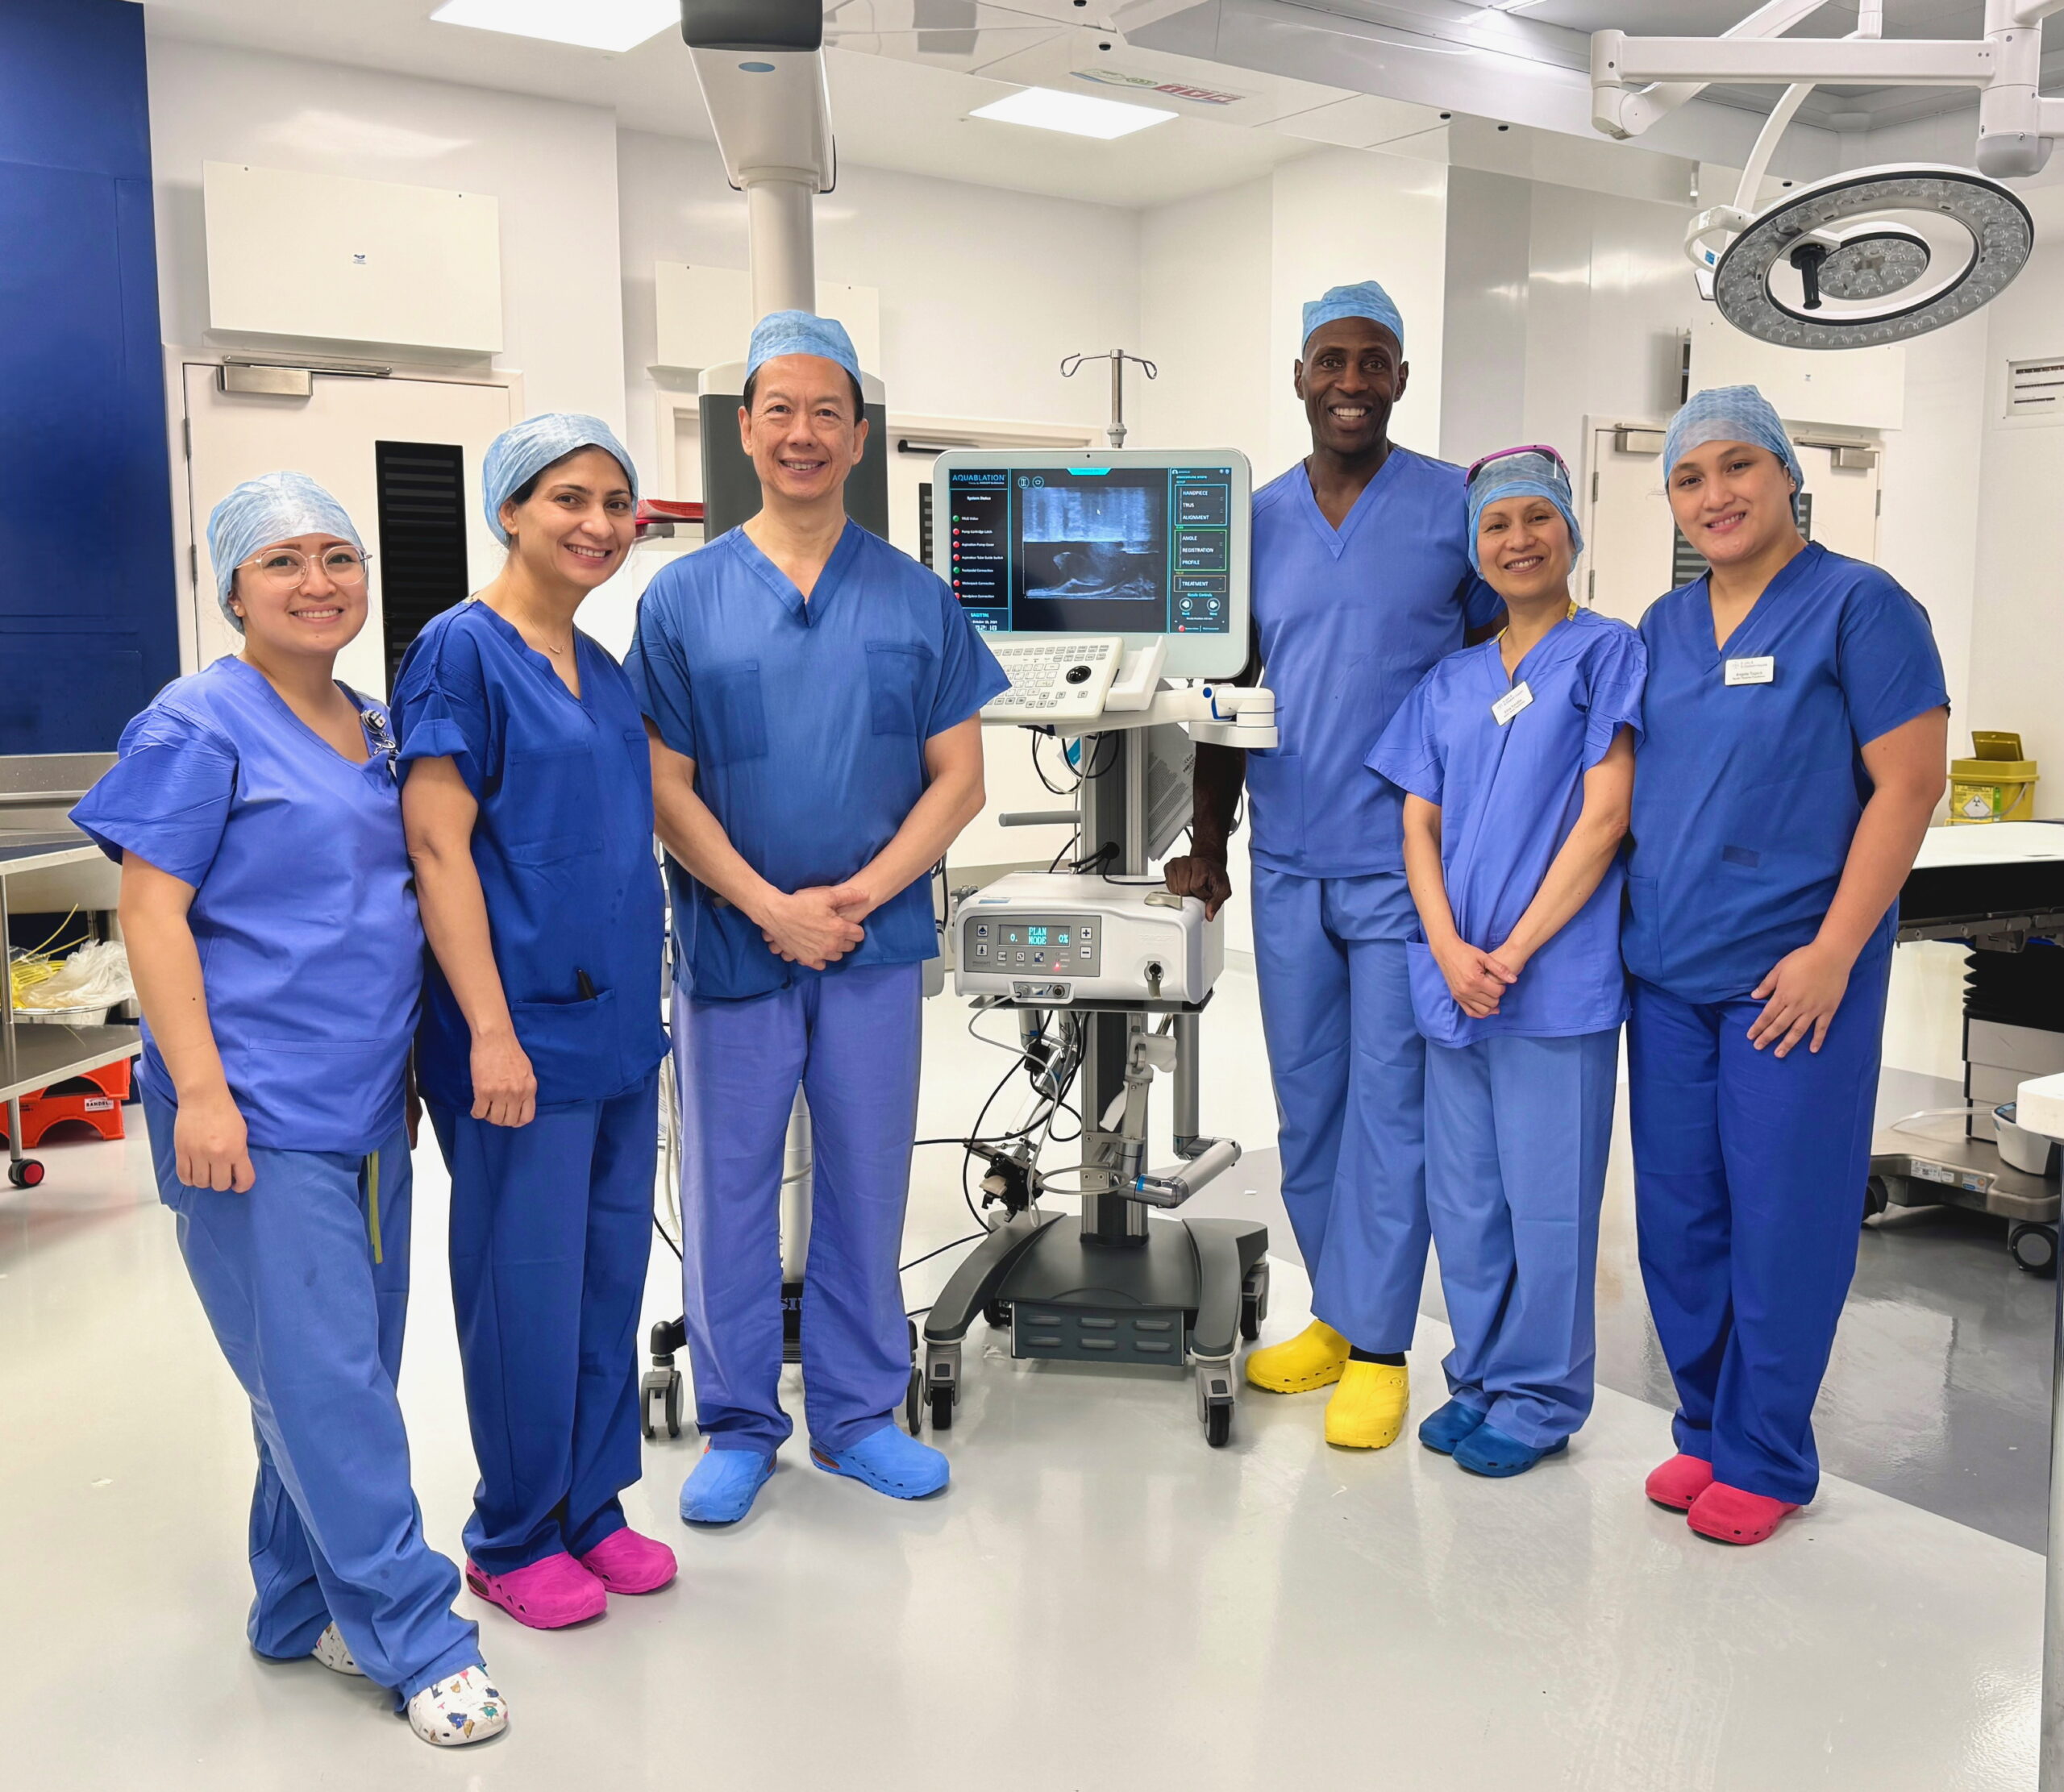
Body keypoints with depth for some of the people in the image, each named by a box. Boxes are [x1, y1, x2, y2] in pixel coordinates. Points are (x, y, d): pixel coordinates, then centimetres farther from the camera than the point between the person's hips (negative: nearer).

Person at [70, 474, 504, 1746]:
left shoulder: (379, 730, 13)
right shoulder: (200, 726, -8)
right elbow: (152, 916, -12)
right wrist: (200, 1091, -18)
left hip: (366, 1103, 8)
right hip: (257, 1114, -7)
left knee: (344, 1374, 14)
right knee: (319, 1377, -3)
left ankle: (305, 1610, 29)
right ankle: (416, 1640, 7)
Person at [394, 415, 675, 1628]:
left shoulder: (604, 669, 13)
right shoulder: (462, 650, -10)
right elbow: (438, 846, -15)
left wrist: (645, 1006, 16)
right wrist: (491, 1031, -20)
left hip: (621, 1025, 8)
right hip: (525, 1028, -7)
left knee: (612, 1275, 14)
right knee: (527, 1285, 4)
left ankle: (592, 1507, 30)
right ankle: (514, 1540, 22)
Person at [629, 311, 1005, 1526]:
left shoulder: (916, 598, 3)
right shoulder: (684, 599, 0)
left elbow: (958, 779, 1)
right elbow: (666, 788, -3)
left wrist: (859, 896, -11)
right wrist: (771, 908, -13)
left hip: (875, 943, 1)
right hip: (731, 941, -1)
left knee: (866, 1183, 10)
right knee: (729, 1187, 8)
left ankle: (857, 1413, 27)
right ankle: (740, 1427, 24)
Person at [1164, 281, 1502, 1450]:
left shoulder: (1457, 509, -1)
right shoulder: (1257, 520, 9)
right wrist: (1208, 841, 9)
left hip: (1405, 864, -4)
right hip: (1288, 866, 4)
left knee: (1389, 1103, 0)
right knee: (1306, 1101, 11)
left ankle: (1379, 1349, 11)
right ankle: (1337, 1316, 26)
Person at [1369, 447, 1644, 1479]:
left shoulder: (1607, 653, -1)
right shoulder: (1447, 684, 14)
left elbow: (1603, 817, -9)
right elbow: (1419, 825, 9)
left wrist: (1513, 953, -14)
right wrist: (1449, 950, -8)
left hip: (1557, 979, -5)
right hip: (1452, 980, 5)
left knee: (1547, 1194, 2)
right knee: (1463, 1194, 12)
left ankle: (1541, 1397, 18)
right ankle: (1480, 1378, 28)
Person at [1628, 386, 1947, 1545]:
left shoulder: (1860, 607, -5)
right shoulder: (1664, 625, 13)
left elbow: (1909, 785, -11)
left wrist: (1833, 952, -16)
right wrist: (1628, 929, 9)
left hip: (1793, 975, -6)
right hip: (1667, 971, 6)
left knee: (1780, 1216, 1)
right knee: (1679, 1212, 11)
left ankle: (1766, 1459, 16)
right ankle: (1706, 1429, 26)